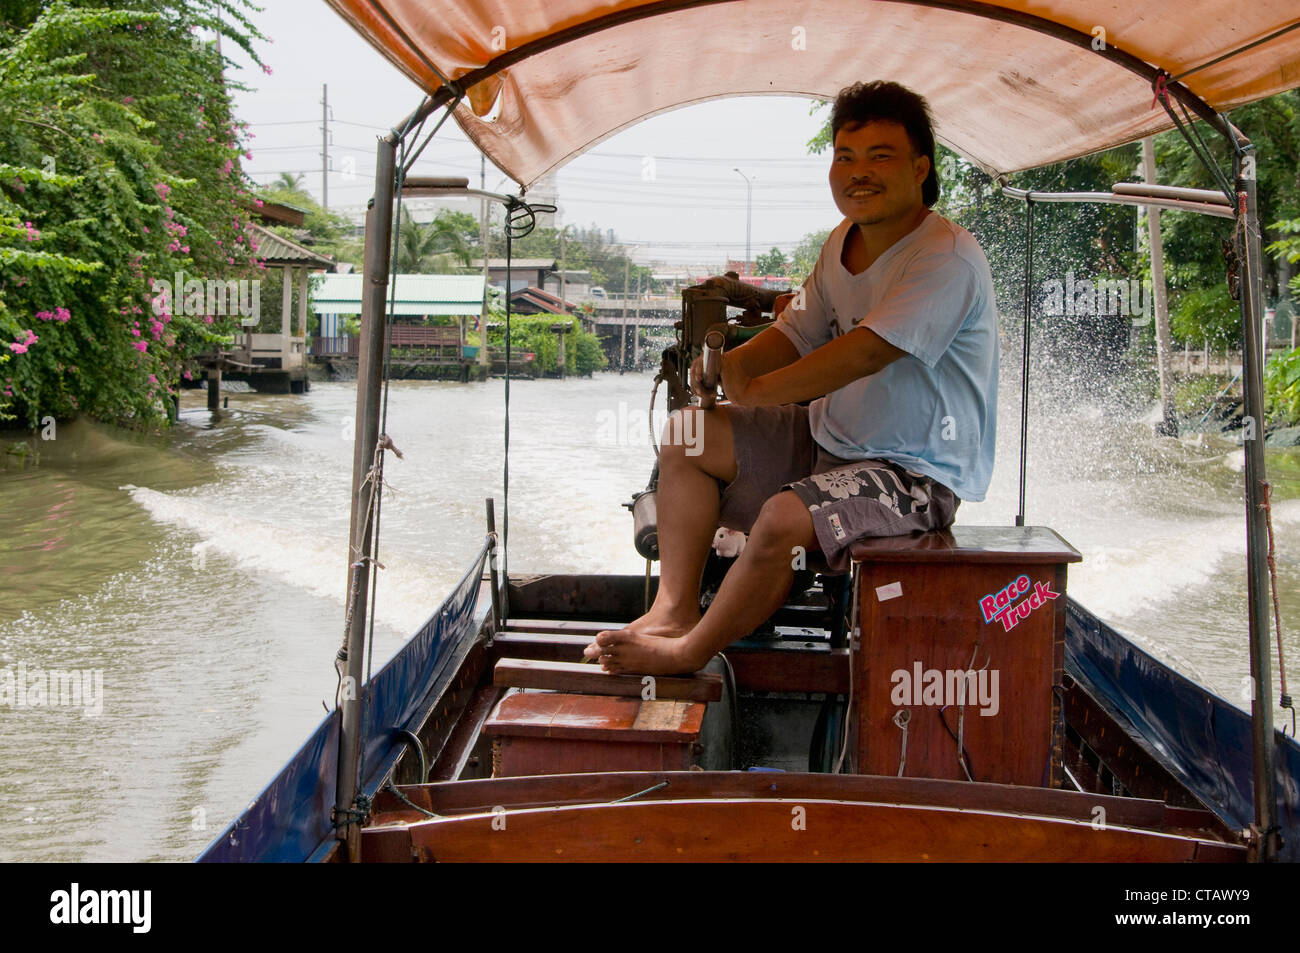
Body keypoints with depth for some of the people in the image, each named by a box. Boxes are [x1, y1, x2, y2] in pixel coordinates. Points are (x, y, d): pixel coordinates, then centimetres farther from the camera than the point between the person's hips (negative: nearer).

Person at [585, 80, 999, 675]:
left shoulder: (947, 258, -21)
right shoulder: (844, 242, 8)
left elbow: (866, 353, -29)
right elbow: (795, 335, 9)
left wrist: (754, 389, -22)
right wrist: (733, 362, -13)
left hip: (919, 472, -9)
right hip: (832, 439, 9)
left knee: (785, 518, -33)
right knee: (687, 435, 2)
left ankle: (690, 652, -11)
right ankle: (675, 607, -4)